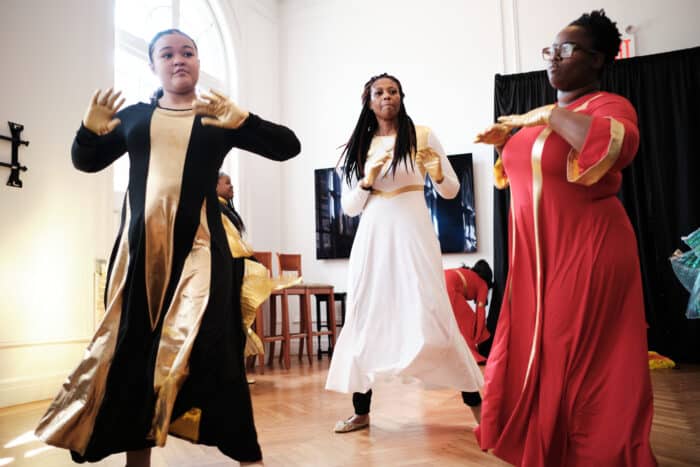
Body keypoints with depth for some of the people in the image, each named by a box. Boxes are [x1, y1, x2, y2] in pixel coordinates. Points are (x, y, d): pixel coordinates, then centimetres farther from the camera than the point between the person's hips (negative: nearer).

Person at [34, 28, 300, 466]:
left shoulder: (220, 119, 7)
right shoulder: (133, 116, 14)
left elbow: (288, 146, -1)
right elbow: (86, 162, 24)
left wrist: (242, 120, -18)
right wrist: (90, 129, 2)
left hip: (197, 245, -3)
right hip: (138, 245, 3)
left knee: (202, 346, -9)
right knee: (132, 346, 6)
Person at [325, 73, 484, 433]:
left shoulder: (422, 136, 4)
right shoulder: (358, 146, 11)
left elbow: (451, 191, 6)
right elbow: (349, 207, 11)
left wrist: (437, 174, -15)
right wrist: (368, 180, -7)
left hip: (413, 234, -3)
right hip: (372, 237, 3)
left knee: (430, 318, -8)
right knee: (365, 318, 3)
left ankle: (474, 400, 8)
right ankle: (361, 410, 14)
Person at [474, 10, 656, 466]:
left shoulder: (608, 104, -7)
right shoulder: (540, 115, 15)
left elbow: (615, 147, -31)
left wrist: (550, 115, -21)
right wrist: (506, 138, 13)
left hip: (587, 255, -7)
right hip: (536, 259, 8)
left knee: (584, 367, 0)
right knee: (532, 357, 13)